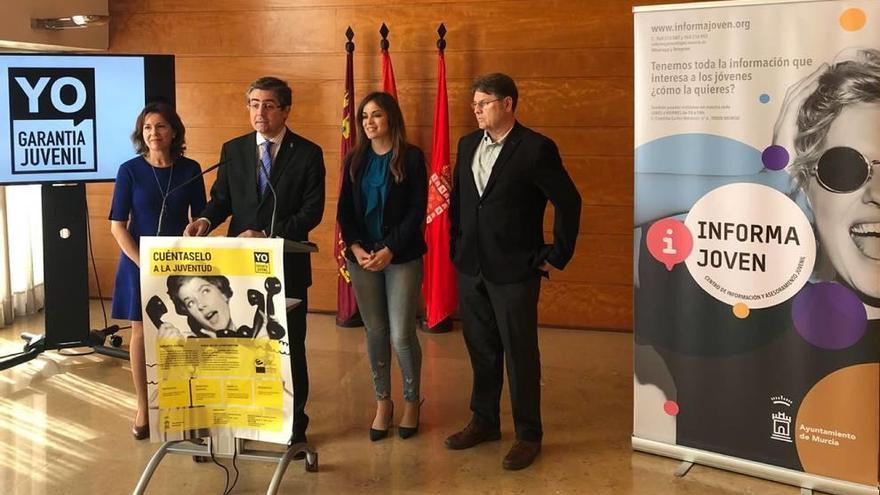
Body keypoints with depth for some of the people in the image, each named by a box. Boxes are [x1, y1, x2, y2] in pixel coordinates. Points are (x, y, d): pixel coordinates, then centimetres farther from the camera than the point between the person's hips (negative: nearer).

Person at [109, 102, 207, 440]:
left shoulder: (190, 170, -1)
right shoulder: (130, 171, -5)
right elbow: (117, 226, -6)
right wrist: (144, 264, -14)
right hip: (139, 263, -1)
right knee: (142, 334, 5)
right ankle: (143, 409, 15)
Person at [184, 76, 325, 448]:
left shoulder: (307, 153, -4)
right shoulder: (233, 150, 7)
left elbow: (312, 211, -9)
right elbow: (221, 199, 9)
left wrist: (268, 235, -20)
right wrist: (206, 220, -14)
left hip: (287, 265, -2)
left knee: (290, 345, 8)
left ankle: (295, 423, 20)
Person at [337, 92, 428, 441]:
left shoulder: (411, 158, -3)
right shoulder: (355, 160, 9)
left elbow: (417, 211, -7)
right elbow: (344, 210, 8)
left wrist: (390, 250, -15)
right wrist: (355, 248, -8)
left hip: (402, 257, -4)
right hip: (361, 256, 4)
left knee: (402, 334, -4)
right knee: (375, 331, 8)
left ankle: (412, 400, 17)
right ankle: (382, 402, 22)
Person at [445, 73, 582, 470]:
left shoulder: (536, 148, -12)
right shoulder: (468, 144, 8)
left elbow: (569, 202, -11)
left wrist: (557, 256, -9)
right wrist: (457, 245, 12)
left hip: (514, 270, -6)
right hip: (471, 267, 6)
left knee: (520, 354, 4)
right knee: (481, 349, 16)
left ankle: (528, 434, 17)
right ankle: (484, 422, 31)